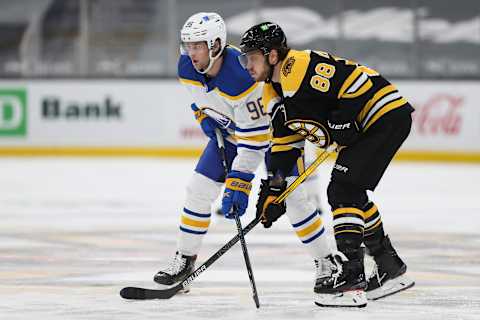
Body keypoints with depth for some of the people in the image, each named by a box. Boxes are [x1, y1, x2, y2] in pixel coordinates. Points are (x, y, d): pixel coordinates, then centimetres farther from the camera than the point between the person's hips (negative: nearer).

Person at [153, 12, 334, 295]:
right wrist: (204, 114, -5)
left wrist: (239, 184, -40)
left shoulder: (243, 76, -40)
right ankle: (185, 259, 10)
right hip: (229, 130, 6)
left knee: (292, 198, -13)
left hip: (272, 127, -6)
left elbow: (253, 139, -38)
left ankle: (325, 262, 1)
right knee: (199, 189, -3)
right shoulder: (187, 67, -19)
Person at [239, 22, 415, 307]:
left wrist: (340, 124, -22)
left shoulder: (301, 66, -21)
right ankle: (391, 270, 27)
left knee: (342, 192, -14)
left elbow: (357, 82, -24)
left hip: (387, 114, -10)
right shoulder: (273, 93, 11)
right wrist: (273, 188, 12)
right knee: (351, 195, 16)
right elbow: (285, 140, 17)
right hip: (364, 128, 10)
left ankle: (351, 277, -16)